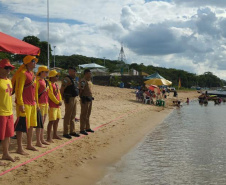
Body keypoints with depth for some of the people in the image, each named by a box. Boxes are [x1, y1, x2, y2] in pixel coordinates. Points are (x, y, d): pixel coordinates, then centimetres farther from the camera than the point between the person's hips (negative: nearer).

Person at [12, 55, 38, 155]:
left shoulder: (32, 74, 15)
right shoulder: (23, 73, -12)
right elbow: (19, 90, -17)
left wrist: (35, 102, 19)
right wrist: (20, 104, -21)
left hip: (32, 104, 9)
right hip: (24, 104, -9)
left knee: (31, 125, 15)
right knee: (22, 125, -3)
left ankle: (29, 145, 27)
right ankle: (19, 148, 4)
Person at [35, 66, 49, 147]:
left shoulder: (45, 81, 16)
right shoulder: (37, 80, -11)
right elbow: (35, 92, -17)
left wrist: (47, 104, 19)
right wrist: (37, 105, -20)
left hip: (45, 104, 9)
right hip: (40, 104, -9)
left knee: (43, 123, 13)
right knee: (40, 123, -6)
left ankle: (42, 139, 21)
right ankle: (38, 142, -1)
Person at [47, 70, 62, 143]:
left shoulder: (56, 84, 16)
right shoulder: (49, 83, -12)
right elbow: (50, 94, -18)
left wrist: (60, 101, 3)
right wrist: (57, 102, -14)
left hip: (57, 105, 9)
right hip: (52, 105, -9)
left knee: (57, 120, 15)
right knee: (52, 121, -10)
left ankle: (55, 135, 27)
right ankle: (49, 137, -6)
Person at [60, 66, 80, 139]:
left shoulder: (74, 79, 16)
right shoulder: (67, 79, -13)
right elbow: (62, 89, -18)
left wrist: (76, 98, 16)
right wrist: (63, 98, -19)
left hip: (75, 98, 9)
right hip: (69, 99, -9)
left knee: (73, 116, 14)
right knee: (68, 116, -5)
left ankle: (72, 131, 23)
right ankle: (65, 133, 1)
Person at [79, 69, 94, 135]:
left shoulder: (89, 81, 16)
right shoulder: (83, 81, -15)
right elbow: (80, 90, -19)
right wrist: (82, 98, -23)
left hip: (90, 99, 10)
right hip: (85, 100, -10)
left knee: (88, 115, 16)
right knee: (84, 115, -4)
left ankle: (87, 128, 26)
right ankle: (82, 129, 1)